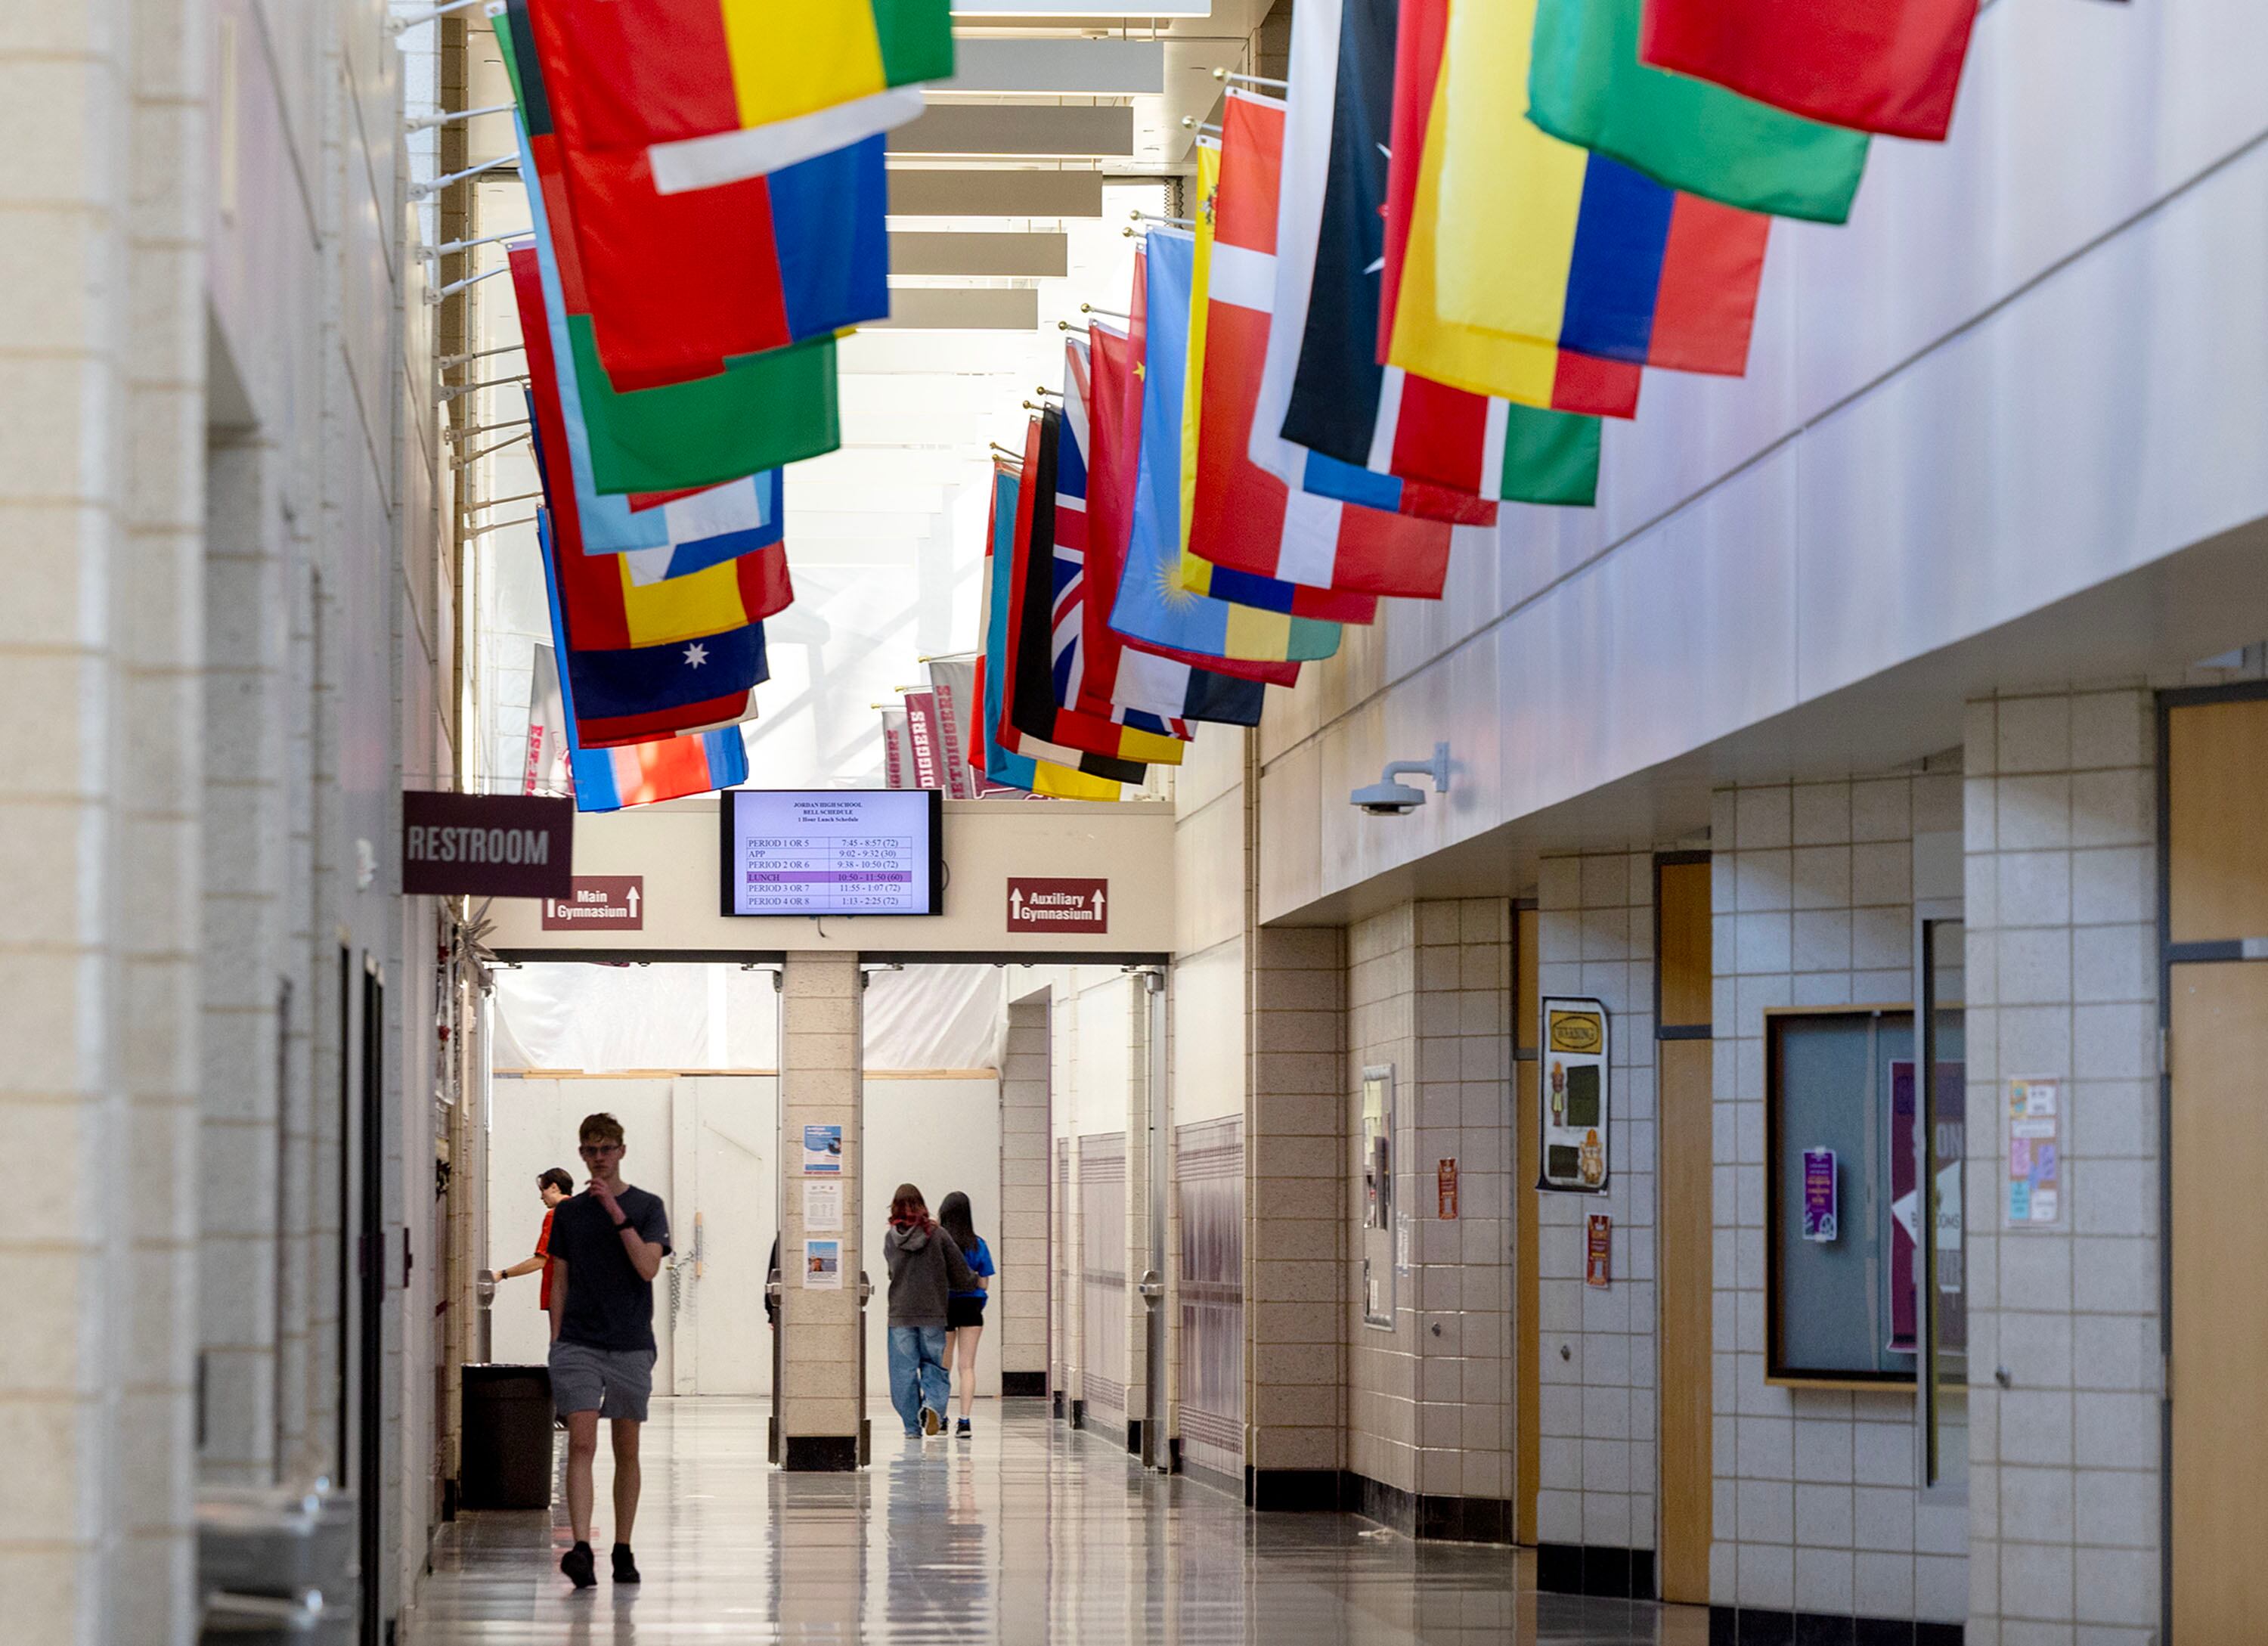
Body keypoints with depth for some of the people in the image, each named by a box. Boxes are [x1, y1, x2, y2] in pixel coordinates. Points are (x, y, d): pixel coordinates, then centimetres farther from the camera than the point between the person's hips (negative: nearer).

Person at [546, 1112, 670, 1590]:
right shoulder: (568, 1213, 10)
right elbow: (560, 1282, 13)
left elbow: (648, 1267, -11)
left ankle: (623, 1550, 16)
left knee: (627, 1449, 6)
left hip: (630, 1345, 0)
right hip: (578, 1344, 1)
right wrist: (555, 1344, 7)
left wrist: (617, 1214, -17)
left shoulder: (647, 1206, 3)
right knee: (581, 1443, -13)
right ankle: (581, 1550, -20)